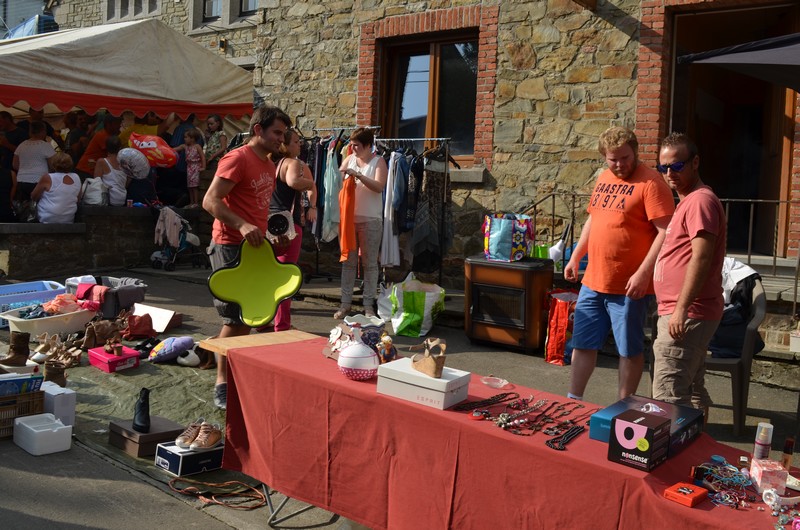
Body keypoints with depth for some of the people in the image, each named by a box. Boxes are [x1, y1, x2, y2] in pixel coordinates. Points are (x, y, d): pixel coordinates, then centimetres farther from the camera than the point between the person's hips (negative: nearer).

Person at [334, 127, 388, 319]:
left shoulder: (378, 162, -3)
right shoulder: (349, 159, 6)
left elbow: (379, 187, -18)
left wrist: (358, 175, -25)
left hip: (370, 220, -3)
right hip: (349, 217, 3)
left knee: (369, 263, 4)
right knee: (348, 261, 7)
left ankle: (369, 304, 12)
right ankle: (345, 303, 14)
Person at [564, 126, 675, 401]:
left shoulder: (650, 183, -12)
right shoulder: (604, 178, 12)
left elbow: (665, 232, -18)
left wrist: (643, 273, -23)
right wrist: (575, 257, 17)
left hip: (629, 287, -7)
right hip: (593, 282, 7)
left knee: (629, 350, 7)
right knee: (582, 344, 13)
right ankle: (573, 400, 26)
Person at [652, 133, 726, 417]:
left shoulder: (700, 200, -13)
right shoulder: (688, 201, 20)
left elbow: (701, 257, -22)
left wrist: (681, 309, -25)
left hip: (686, 315, -11)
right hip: (688, 313, 11)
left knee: (668, 397, -11)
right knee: (693, 390, 17)